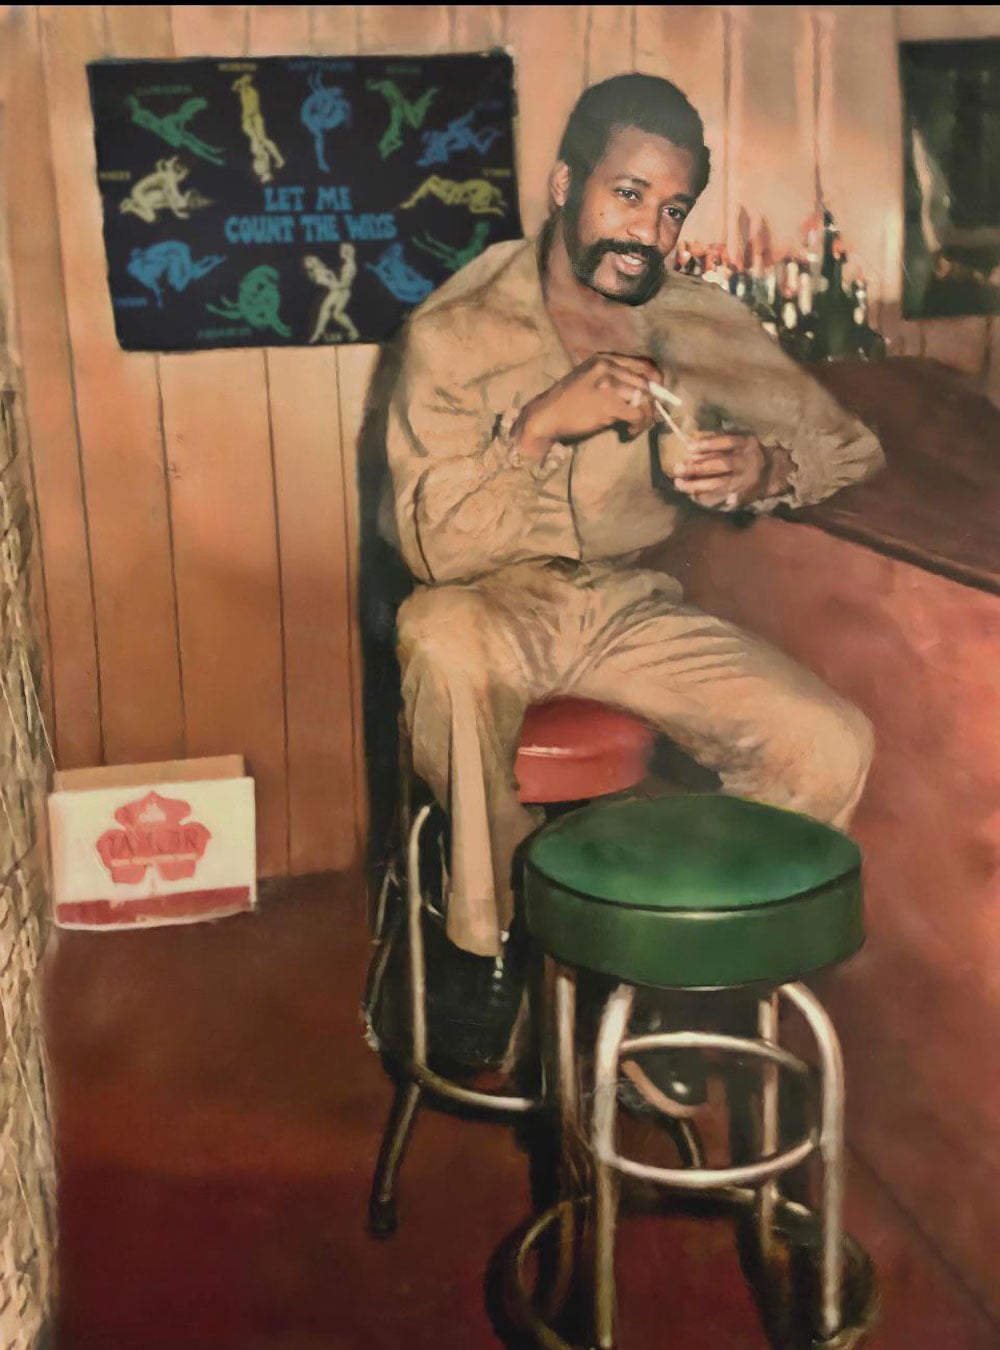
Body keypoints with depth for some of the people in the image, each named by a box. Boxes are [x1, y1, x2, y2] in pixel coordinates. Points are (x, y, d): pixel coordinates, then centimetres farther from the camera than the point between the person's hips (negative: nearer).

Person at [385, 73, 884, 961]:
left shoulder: (704, 326, 0)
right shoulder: (457, 331, -10)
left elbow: (853, 446, 6)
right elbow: (434, 545, -15)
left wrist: (768, 467, -17)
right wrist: (542, 425, -28)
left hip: (632, 608, 4)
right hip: (495, 607, -3)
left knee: (832, 744, -17)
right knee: (443, 642, -39)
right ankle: (487, 947, -16)